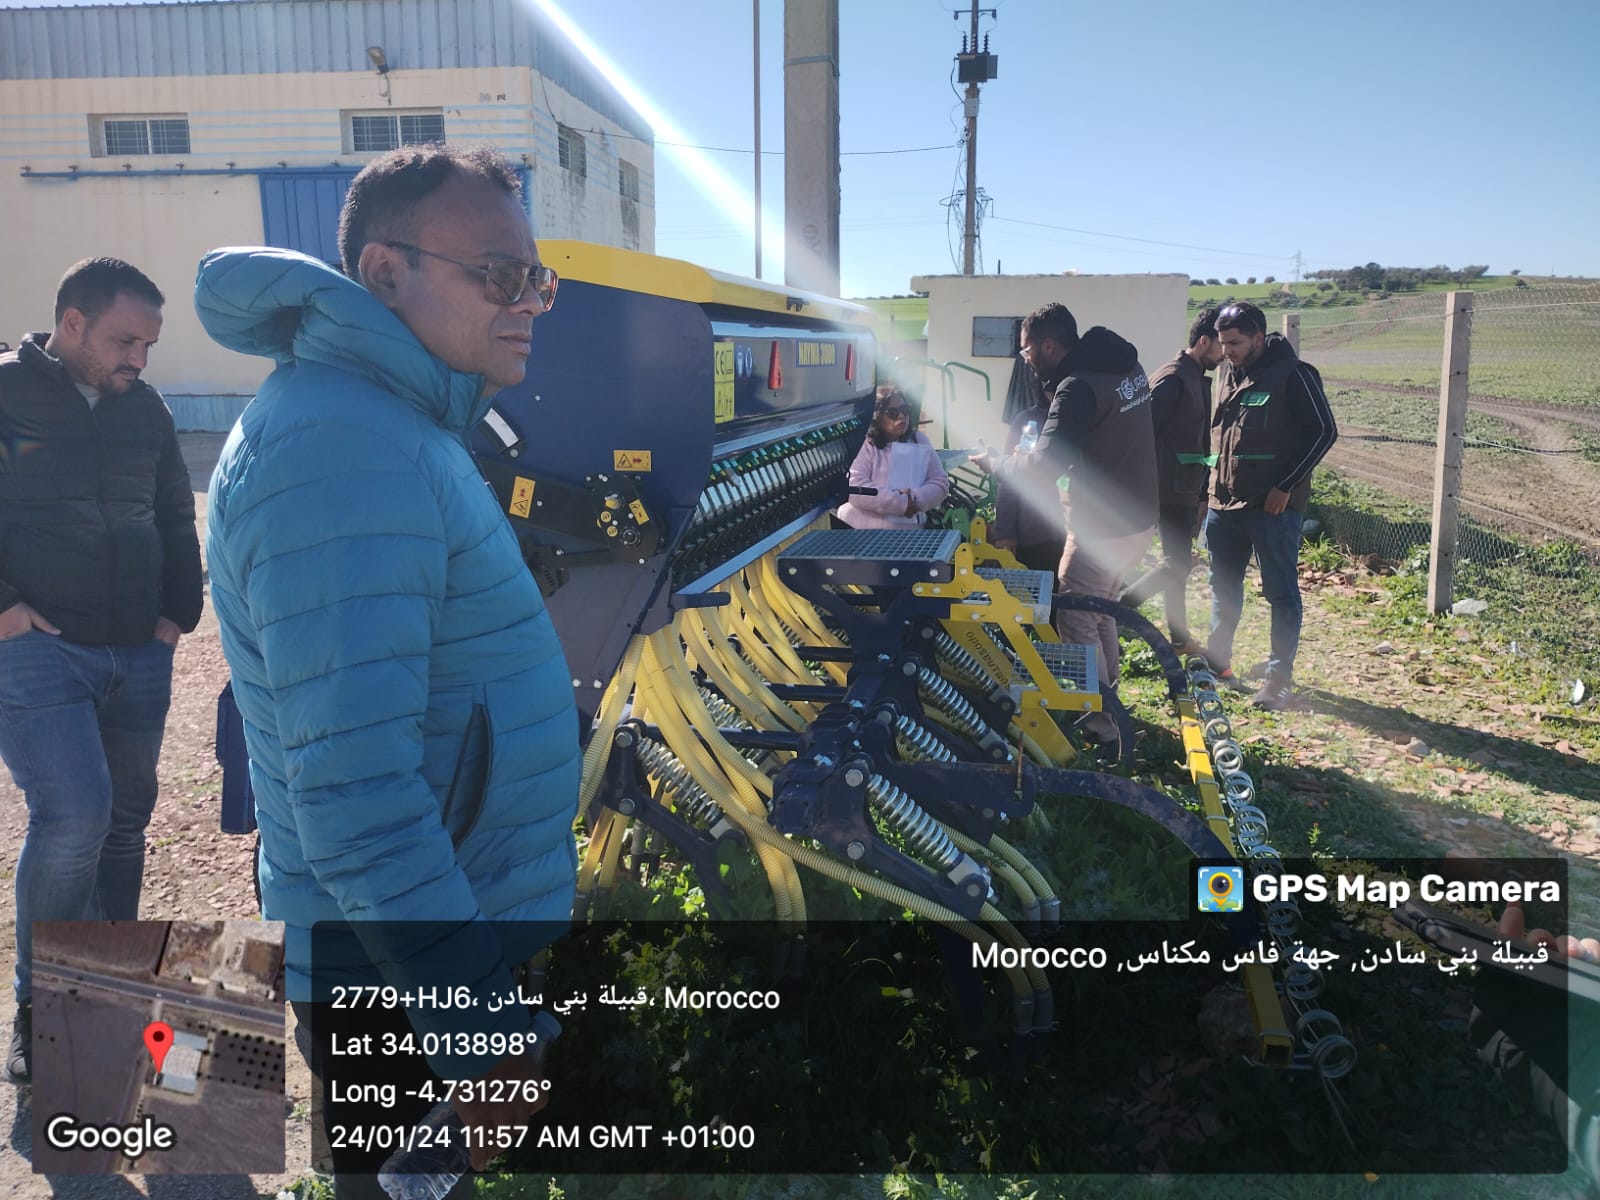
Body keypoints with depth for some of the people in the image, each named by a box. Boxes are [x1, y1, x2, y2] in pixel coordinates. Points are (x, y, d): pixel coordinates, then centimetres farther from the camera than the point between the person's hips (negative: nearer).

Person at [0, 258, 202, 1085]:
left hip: (139, 656, 6)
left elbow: (176, 519, 22)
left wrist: (179, 612, 12)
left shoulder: (144, 409, 12)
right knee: (73, 813, -16)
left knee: (125, 820, 10)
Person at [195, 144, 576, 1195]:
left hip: (453, 927, 9)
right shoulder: (343, 455, -27)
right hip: (398, 979, -9)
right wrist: (482, 1028, -26)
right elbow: (356, 797, -31)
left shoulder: (389, 424, 7)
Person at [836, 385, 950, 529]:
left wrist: (915, 500, -11)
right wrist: (902, 503, -15)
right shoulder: (867, 445, 0)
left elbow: (940, 483, 7)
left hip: (906, 529, 2)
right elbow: (855, 489, -12)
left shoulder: (920, 441, 12)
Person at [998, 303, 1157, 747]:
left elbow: (1044, 465, -29)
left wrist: (1000, 464, -10)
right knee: (1101, 610, 23)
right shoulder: (1128, 366, 7)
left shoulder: (1078, 387, -23)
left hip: (1102, 528, -9)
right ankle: (1109, 699, 36)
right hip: (1139, 519, 9)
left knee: (1075, 619, 3)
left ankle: (1100, 723, 7)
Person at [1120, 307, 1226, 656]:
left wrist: (1203, 492, 22)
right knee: (1178, 564, -11)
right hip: (1170, 491, -10)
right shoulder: (1172, 378, -15)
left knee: (1178, 562, 14)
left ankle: (1180, 639, 22)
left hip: (1187, 491, 10)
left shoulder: (1199, 378, 16)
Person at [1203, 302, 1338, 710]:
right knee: (1223, 587, 16)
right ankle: (1217, 662, 30)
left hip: (1273, 506, -7)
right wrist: (1216, 483, 15)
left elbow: (1324, 432, -12)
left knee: (1281, 592, 1)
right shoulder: (1227, 374, 12)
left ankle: (1280, 679, 6)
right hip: (1224, 503, 7)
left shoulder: (1293, 375, -10)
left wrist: (1286, 486, -15)